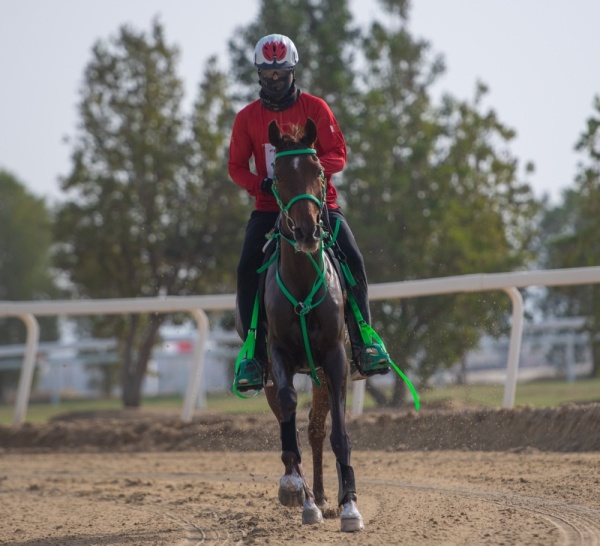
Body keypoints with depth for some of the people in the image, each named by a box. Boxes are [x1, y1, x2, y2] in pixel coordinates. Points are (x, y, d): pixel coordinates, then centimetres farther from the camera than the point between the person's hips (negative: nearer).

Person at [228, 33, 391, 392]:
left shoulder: (315, 108, 1)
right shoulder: (248, 117, 6)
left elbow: (338, 156, -3)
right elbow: (237, 166, 7)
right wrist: (260, 184, -14)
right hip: (270, 207, 1)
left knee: (352, 260, -20)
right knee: (248, 268, -20)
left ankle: (364, 342, -12)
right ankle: (254, 354, -15)